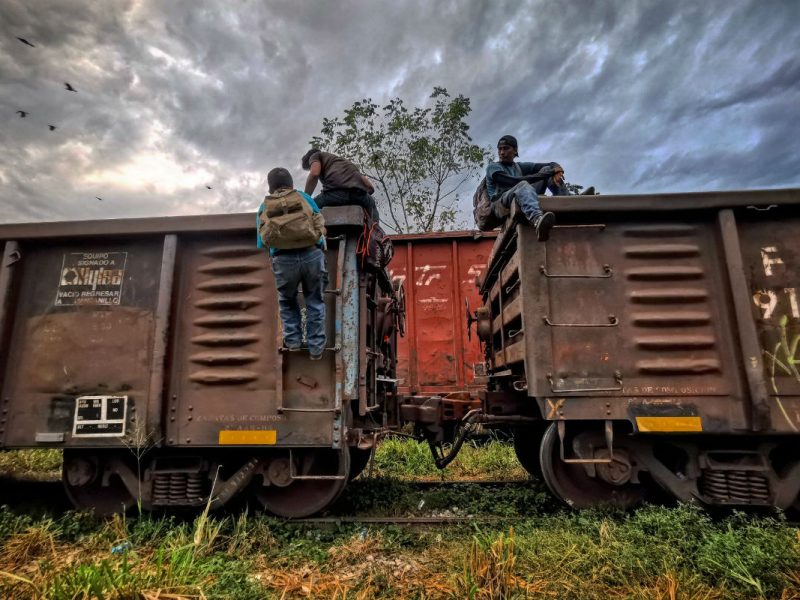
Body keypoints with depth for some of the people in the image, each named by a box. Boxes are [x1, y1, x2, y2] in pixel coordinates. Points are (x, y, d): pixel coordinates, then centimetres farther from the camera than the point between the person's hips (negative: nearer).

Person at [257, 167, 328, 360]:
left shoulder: (264, 207, 16)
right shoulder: (304, 197, 15)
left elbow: (261, 244, 15)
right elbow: (321, 226, 12)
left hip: (283, 260, 1)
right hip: (312, 255, 0)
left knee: (287, 301, 26)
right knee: (315, 302, 16)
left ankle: (293, 340, 22)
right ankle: (316, 347, 16)